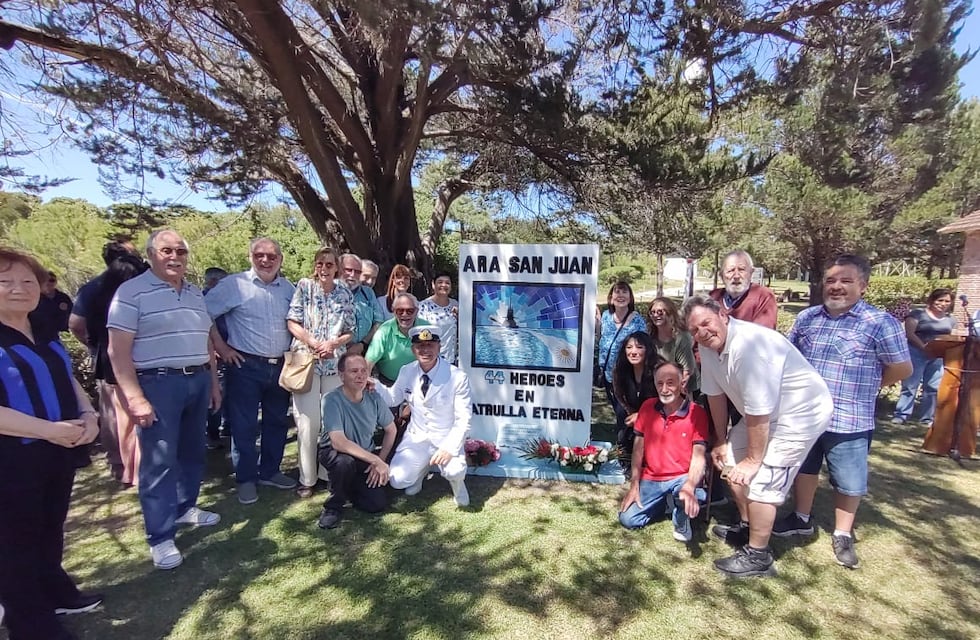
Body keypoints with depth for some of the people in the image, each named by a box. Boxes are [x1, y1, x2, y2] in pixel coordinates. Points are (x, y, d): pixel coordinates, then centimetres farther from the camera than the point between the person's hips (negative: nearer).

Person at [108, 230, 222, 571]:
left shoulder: (195, 293, 13)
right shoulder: (132, 292, -8)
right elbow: (118, 350, -13)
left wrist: (213, 382, 15)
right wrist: (135, 398, -19)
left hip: (198, 380, 7)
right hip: (158, 383, -6)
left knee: (192, 451, 17)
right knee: (159, 460, -1)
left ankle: (185, 507, 35)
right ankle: (160, 537, 9)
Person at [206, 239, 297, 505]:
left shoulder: (289, 289, 7)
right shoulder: (234, 284, -6)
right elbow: (204, 314, -5)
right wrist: (220, 346, -7)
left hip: (280, 366, 5)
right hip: (245, 366, -4)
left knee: (276, 422, 13)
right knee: (244, 425, 3)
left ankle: (269, 472, 30)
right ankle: (246, 479, 19)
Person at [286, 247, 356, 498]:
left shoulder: (345, 294, 8)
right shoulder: (304, 286, 3)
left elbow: (350, 332, 7)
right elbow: (292, 322, -3)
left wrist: (333, 344, -11)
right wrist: (313, 343, -14)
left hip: (335, 363, 2)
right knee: (307, 421, -1)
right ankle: (307, 479, 12)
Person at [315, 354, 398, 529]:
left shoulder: (373, 398, -12)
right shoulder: (332, 400, -25)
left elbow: (391, 430, 2)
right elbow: (338, 442, -33)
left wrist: (380, 461, -8)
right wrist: (376, 460, -32)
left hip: (365, 459, 4)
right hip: (334, 454, -3)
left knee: (378, 505, -11)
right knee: (345, 461, -38)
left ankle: (350, 488, 21)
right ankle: (334, 505, -8)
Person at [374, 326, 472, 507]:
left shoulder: (457, 377, -18)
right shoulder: (407, 372, -4)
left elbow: (463, 419, -15)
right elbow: (393, 398, 11)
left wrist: (449, 448, -28)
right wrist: (374, 385, -8)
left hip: (446, 438, -3)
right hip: (416, 437, 4)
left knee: (454, 472, -30)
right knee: (397, 481, -13)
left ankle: (456, 479, 8)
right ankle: (422, 467, 21)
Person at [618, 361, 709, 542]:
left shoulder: (697, 413, -14)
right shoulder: (647, 407, -4)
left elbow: (698, 457, -19)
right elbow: (638, 447, 1)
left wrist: (689, 488, -38)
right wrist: (634, 485, -3)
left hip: (681, 478, -3)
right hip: (650, 479, 3)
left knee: (692, 494, -36)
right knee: (627, 519, -8)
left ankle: (681, 519, 2)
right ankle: (666, 503, 19)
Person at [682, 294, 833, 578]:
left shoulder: (749, 345, -35)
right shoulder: (709, 346, -7)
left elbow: (759, 411, -29)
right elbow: (715, 394, 4)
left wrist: (754, 460, -18)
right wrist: (721, 440, 11)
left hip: (800, 413, -9)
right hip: (761, 413, 9)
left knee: (759, 482, -10)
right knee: (730, 462, 14)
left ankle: (757, 557, 11)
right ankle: (748, 526, 36)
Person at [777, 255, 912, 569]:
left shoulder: (880, 322, -11)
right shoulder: (806, 317, 2)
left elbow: (902, 368, -6)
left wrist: (862, 387, 2)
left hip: (849, 422, -4)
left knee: (848, 481, 12)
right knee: (804, 468, 20)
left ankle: (843, 535, 32)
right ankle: (801, 519, 40)